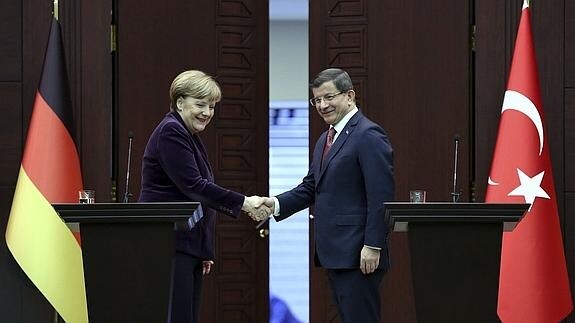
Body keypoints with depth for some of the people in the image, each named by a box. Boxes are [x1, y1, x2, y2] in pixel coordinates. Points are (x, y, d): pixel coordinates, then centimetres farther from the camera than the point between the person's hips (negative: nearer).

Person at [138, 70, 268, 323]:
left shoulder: (191, 137, 21)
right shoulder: (171, 133, -10)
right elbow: (193, 186, -19)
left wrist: (204, 251, 25)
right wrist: (243, 204, -18)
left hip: (189, 246, 10)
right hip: (169, 244, -10)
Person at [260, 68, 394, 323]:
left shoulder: (369, 136, -12)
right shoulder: (326, 139, 19)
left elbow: (381, 196, -17)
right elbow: (311, 187, 19)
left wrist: (373, 246, -20)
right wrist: (277, 204, 2)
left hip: (358, 254, -9)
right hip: (335, 253, 9)